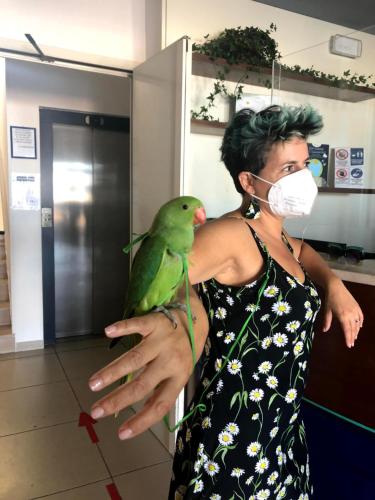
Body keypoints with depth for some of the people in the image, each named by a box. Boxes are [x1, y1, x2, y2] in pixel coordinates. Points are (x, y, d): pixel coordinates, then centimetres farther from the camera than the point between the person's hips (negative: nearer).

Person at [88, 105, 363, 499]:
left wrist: (333, 284, 6)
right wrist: (186, 314, -64)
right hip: (231, 447, -8)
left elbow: (302, 252, 27)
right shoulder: (231, 233, -22)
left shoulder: (278, 238, 4)